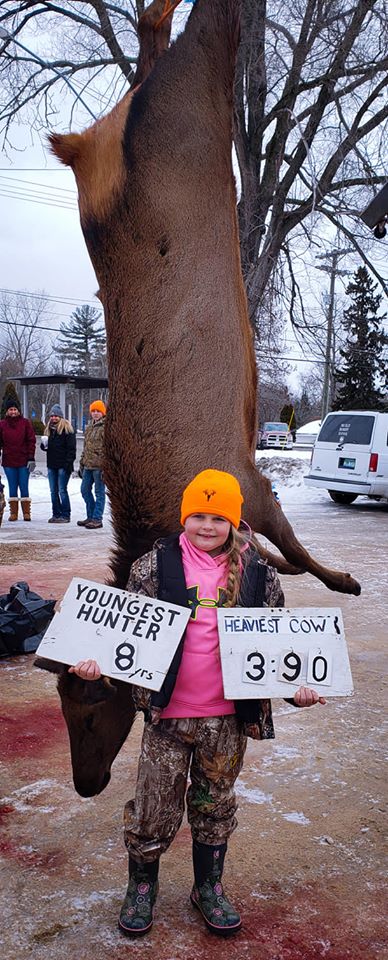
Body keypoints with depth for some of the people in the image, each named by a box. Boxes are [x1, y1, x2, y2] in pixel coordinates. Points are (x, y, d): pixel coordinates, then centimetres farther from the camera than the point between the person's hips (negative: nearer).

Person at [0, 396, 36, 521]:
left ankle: (26, 512, 9)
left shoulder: (25, 423, 1)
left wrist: (31, 458, -6)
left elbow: (31, 441, -1)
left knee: (24, 487, 2)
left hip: (24, 461, -2)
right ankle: (13, 513, 13)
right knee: (12, 488, 7)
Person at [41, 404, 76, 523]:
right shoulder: (49, 429, 15)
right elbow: (45, 446, 22)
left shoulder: (67, 428, -6)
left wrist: (68, 463, -19)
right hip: (51, 464, 7)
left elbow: (71, 448, -12)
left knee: (62, 490, -6)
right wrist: (44, 445, -2)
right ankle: (56, 514, 16)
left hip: (63, 465, -7)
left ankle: (65, 515, -1)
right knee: (53, 491, 9)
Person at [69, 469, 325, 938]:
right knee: (154, 807, 12)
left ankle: (209, 887, 41)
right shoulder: (156, 565, -7)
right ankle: (141, 887, 37)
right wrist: (98, 661, -17)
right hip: (168, 711, -1)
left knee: (216, 805, 19)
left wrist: (297, 684, -7)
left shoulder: (258, 573, -2)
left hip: (229, 715, 2)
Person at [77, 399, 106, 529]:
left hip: (99, 466, -8)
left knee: (99, 492, -1)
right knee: (85, 490, 12)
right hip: (88, 465, 8)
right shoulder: (89, 427, 17)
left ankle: (97, 519, 4)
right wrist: (82, 464, 21)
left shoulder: (106, 428, -8)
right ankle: (91, 516, 23)